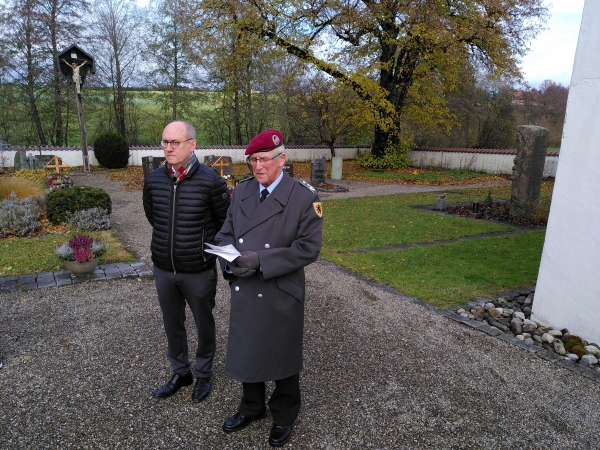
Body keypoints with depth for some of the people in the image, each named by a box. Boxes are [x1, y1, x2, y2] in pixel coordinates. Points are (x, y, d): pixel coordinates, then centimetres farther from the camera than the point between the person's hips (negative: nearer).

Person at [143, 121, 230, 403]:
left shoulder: (210, 181, -18)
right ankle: (180, 373, 41)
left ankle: (204, 374, 38)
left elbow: (226, 222, -4)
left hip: (199, 270, -4)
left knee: (204, 324, 15)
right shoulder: (153, 180, -4)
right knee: (172, 324, 19)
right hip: (163, 268, 4)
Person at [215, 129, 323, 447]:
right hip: (243, 293, 5)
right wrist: (230, 261, -14)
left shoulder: (304, 197, -12)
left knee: (283, 359, 16)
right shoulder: (241, 191, 4)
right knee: (245, 353, 20)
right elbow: (225, 234, 8)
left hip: (281, 296, -4)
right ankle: (252, 407, 47)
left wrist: (261, 261, -25)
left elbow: (308, 248, -17)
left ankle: (284, 416, 42)